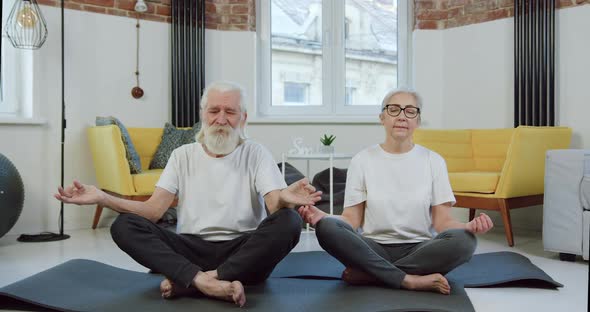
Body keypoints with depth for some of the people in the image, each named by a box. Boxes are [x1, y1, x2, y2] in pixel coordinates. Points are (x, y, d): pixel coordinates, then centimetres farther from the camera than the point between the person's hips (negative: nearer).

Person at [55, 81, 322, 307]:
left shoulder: (256, 154, 3)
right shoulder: (183, 155, 10)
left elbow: (275, 205, -12)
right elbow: (153, 210, 0)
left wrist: (285, 198, -38)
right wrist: (102, 198, -17)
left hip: (244, 253, -1)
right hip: (192, 249, 2)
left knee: (288, 221, -31)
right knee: (124, 226, -19)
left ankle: (188, 282, -32)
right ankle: (203, 281, -38)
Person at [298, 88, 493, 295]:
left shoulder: (433, 161, 5)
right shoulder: (362, 161, 4)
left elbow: (442, 221, 0)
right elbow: (352, 219, 0)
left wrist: (469, 226, -22)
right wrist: (321, 217, -21)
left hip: (419, 250, 1)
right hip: (374, 249, 0)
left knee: (463, 241, -31)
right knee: (327, 228, -29)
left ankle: (367, 274, -21)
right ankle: (411, 281, -26)